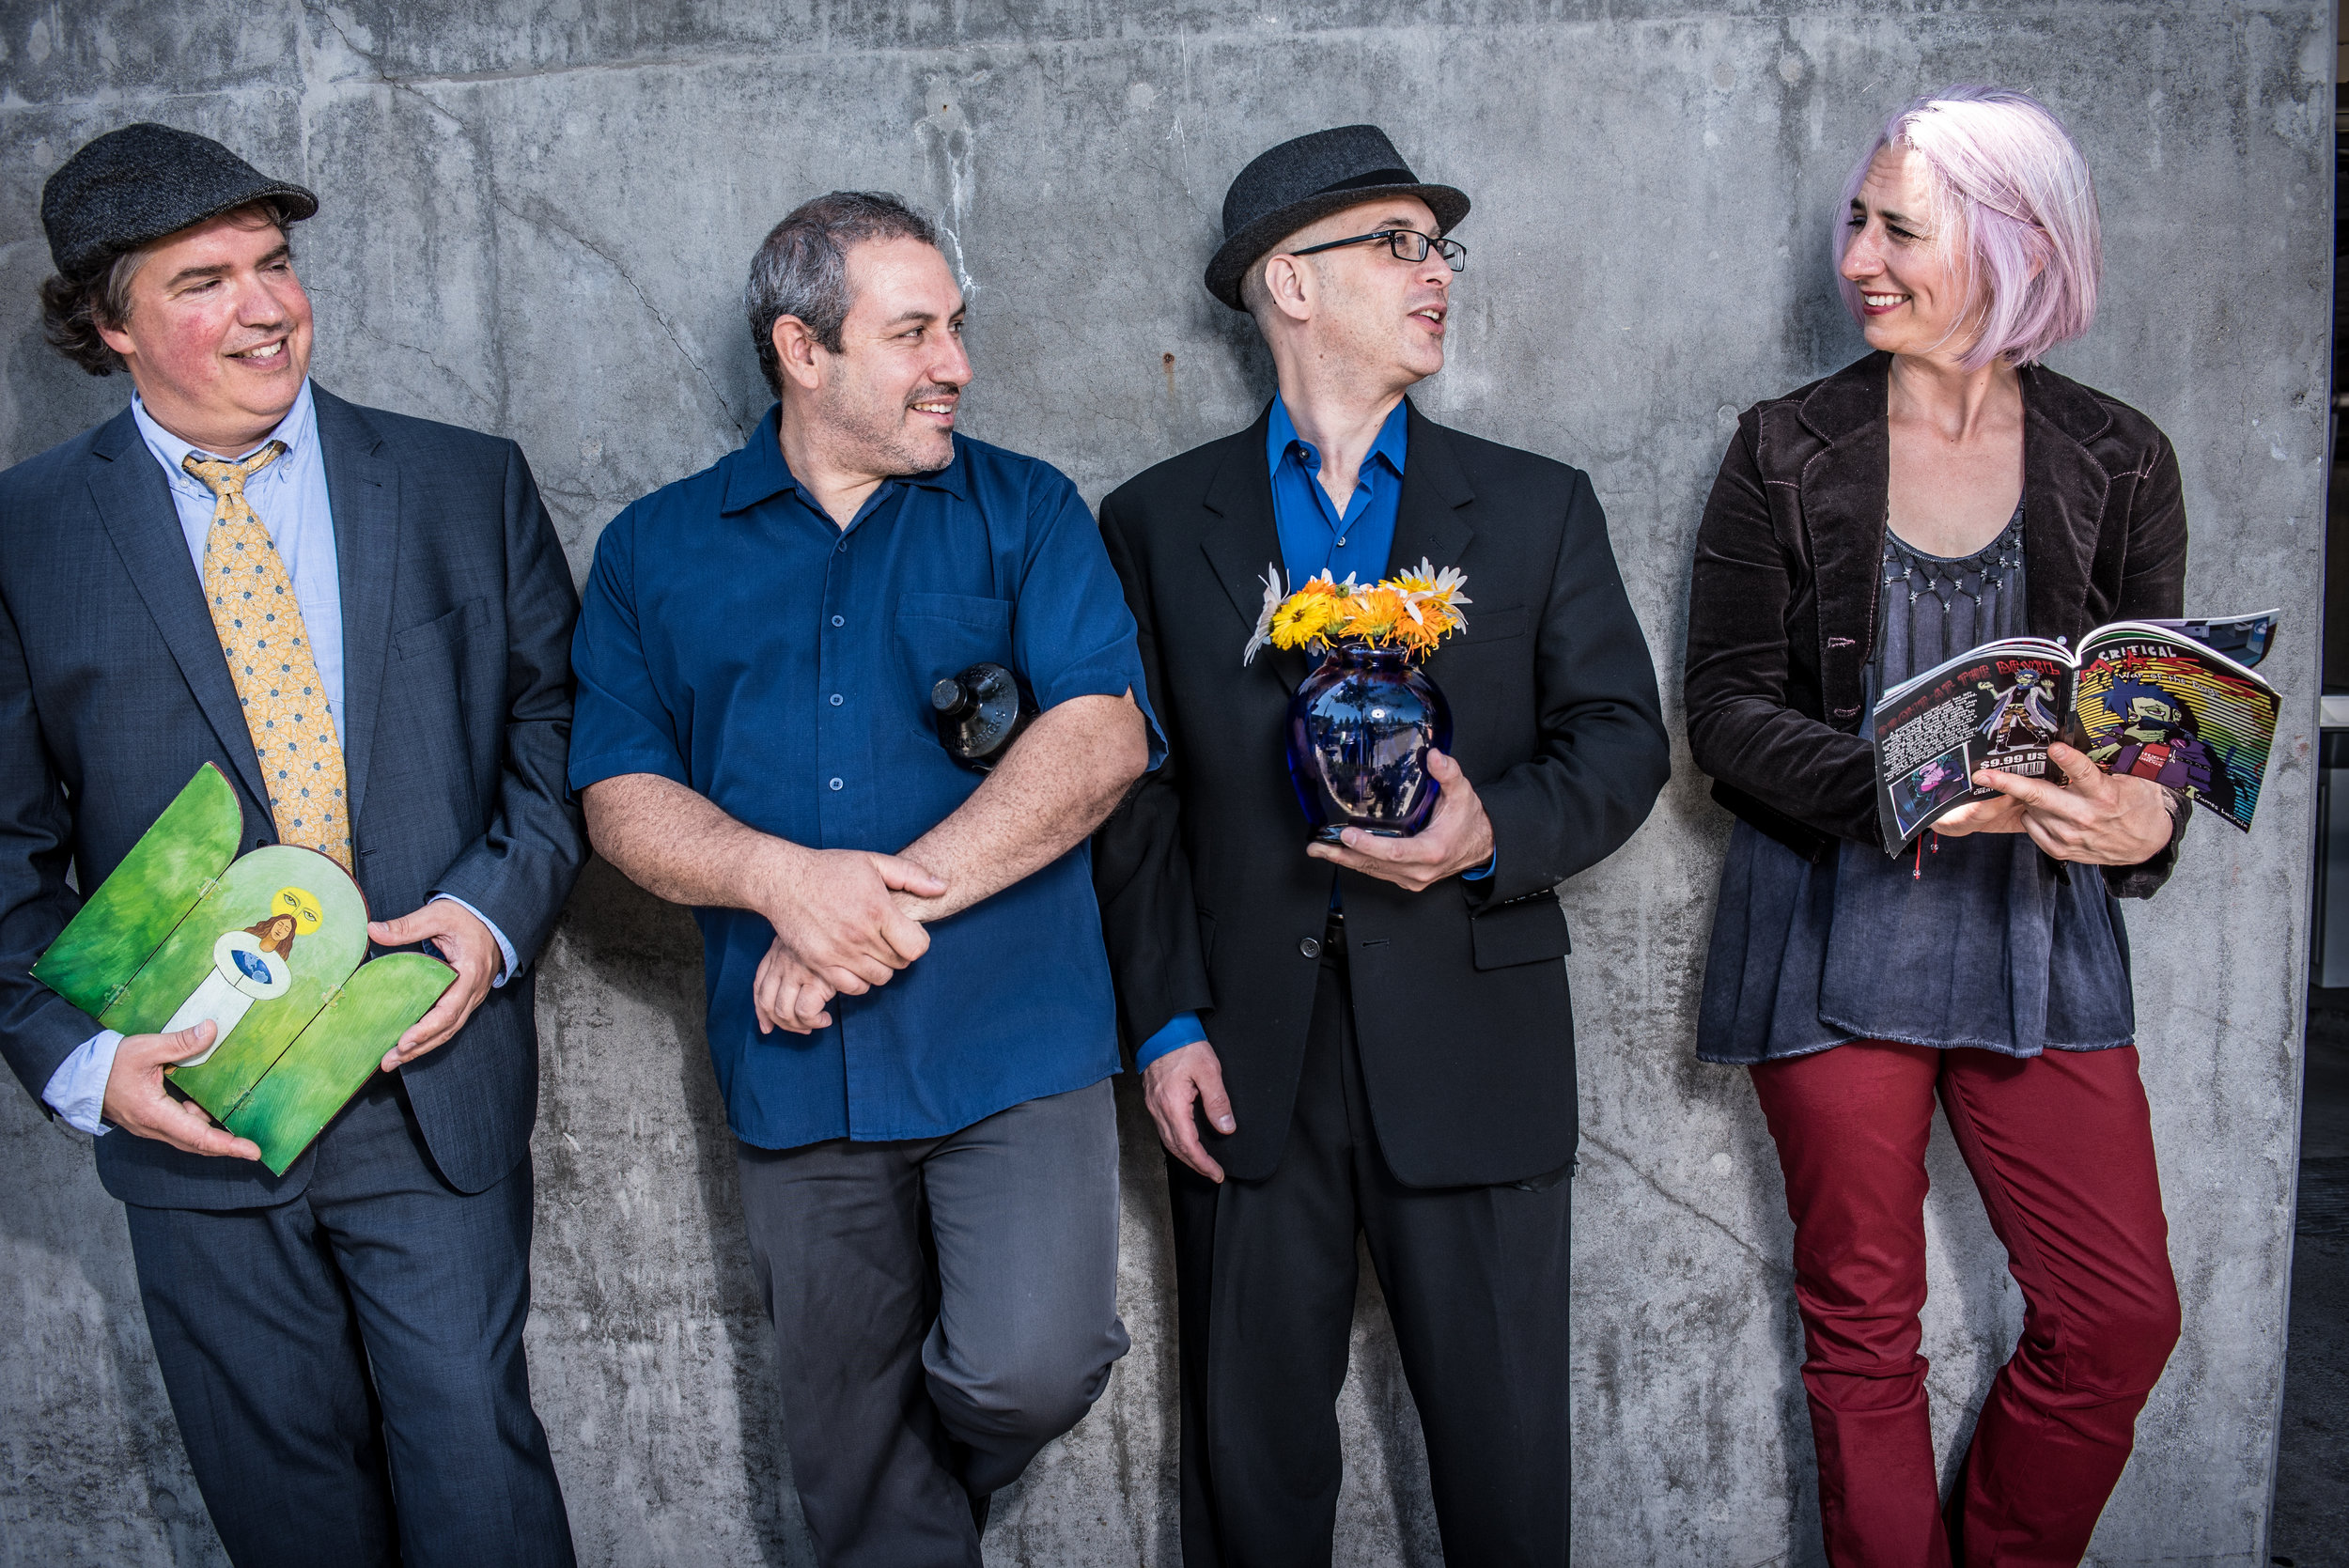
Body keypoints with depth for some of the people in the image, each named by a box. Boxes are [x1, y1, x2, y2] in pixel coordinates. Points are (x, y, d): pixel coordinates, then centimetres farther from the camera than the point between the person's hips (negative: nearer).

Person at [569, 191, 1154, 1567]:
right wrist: (787, 878, -17)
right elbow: (620, 794, 2)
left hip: (1013, 1041, -1)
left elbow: (1104, 733, -9)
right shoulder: (655, 552, 8)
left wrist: (897, 896, -17)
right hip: (799, 1073, 2)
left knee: (1028, 1371, -12)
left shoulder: (1026, 512, 4)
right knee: (851, 1455, 13)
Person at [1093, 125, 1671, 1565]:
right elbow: (1134, 795, 4)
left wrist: (1497, 832, -16)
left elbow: (1622, 736, 4)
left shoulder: (1540, 509, 8)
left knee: (1506, 1445, 8)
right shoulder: (1158, 522, 6)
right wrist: (1166, 1022, -3)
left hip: (1472, 1053, 1)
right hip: (1247, 1062, 0)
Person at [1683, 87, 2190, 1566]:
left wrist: (2151, 818, -17)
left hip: (2041, 938, 2)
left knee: (2122, 1315, 6)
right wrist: (1891, 788, -22)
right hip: (1838, 935, -2)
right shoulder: (1787, 452, -1)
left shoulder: (2118, 462, 3)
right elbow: (1729, 708, -5)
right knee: (1864, 1322, 8)